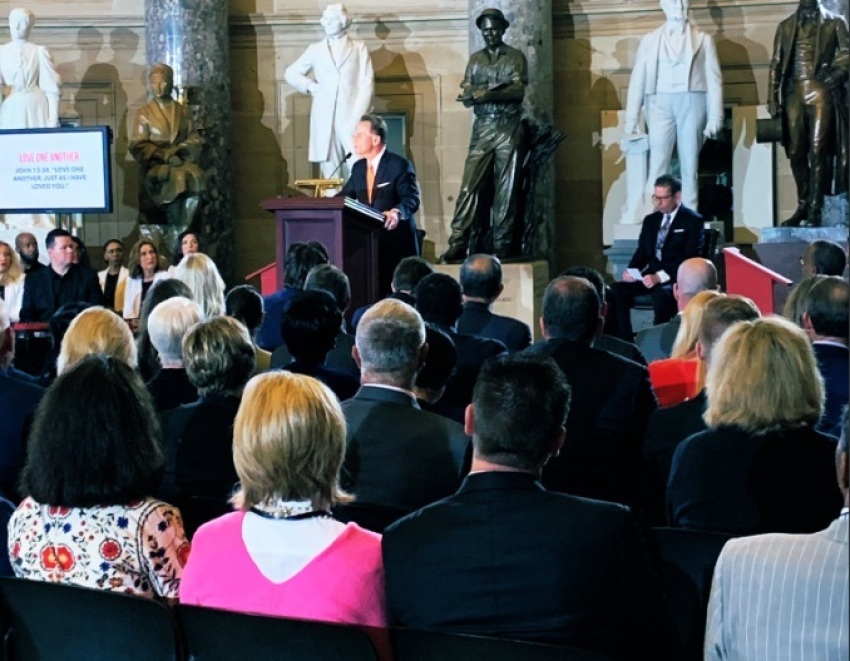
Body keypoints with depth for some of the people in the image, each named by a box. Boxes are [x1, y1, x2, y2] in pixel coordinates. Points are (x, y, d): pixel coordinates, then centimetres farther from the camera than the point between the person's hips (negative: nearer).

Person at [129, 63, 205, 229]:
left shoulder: (183, 111, 15)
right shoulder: (144, 113, 7)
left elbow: (195, 140, 9)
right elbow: (138, 146, -2)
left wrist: (180, 150, -13)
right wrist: (165, 155, -15)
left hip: (181, 163, 3)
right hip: (155, 167, -3)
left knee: (195, 176, -30)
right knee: (178, 179, -33)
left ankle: (183, 230, -25)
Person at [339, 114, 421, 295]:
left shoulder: (399, 165, -10)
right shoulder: (358, 167, 11)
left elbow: (412, 199, -18)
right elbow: (344, 197, 16)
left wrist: (397, 212, -39)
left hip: (397, 241, -6)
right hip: (369, 239, 6)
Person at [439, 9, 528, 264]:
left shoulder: (515, 57, 5)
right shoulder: (475, 59, 14)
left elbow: (518, 92, -9)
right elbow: (466, 96, 7)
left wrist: (490, 94, -22)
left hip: (509, 128, -2)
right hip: (482, 128, 2)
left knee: (506, 189, -1)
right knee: (469, 185, -6)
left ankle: (502, 243, 3)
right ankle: (458, 243, -10)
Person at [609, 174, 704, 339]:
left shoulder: (693, 220, -3)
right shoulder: (650, 220, 17)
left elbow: (691, 258, -12)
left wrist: (660, 276, -24)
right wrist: (632, 270, -7)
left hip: (678, 278, -6)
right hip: (651, 275, 6)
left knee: (662, 295, -40)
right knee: (616, 290, -21)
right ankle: (626, 341, -19)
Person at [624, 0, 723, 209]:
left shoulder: (703, 40, 11)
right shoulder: (649, 40, 11)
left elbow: (714, 80, 6)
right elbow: (637, 80, 7)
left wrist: (715, 118, -4)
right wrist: (632, 119, -2)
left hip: (692, 103, 0)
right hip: (660, 104, 0)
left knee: (689, 164, 2)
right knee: (657, 162, -9)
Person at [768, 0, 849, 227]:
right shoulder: (785, 26, 19)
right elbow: (776, 64, 14)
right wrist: (773, 98, 5)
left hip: (821, 92, -3)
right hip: (794, 93, 3)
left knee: (817, 150, -11)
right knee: (796, 152, 2)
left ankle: (815, 209, -12)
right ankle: (803, 206, 11)